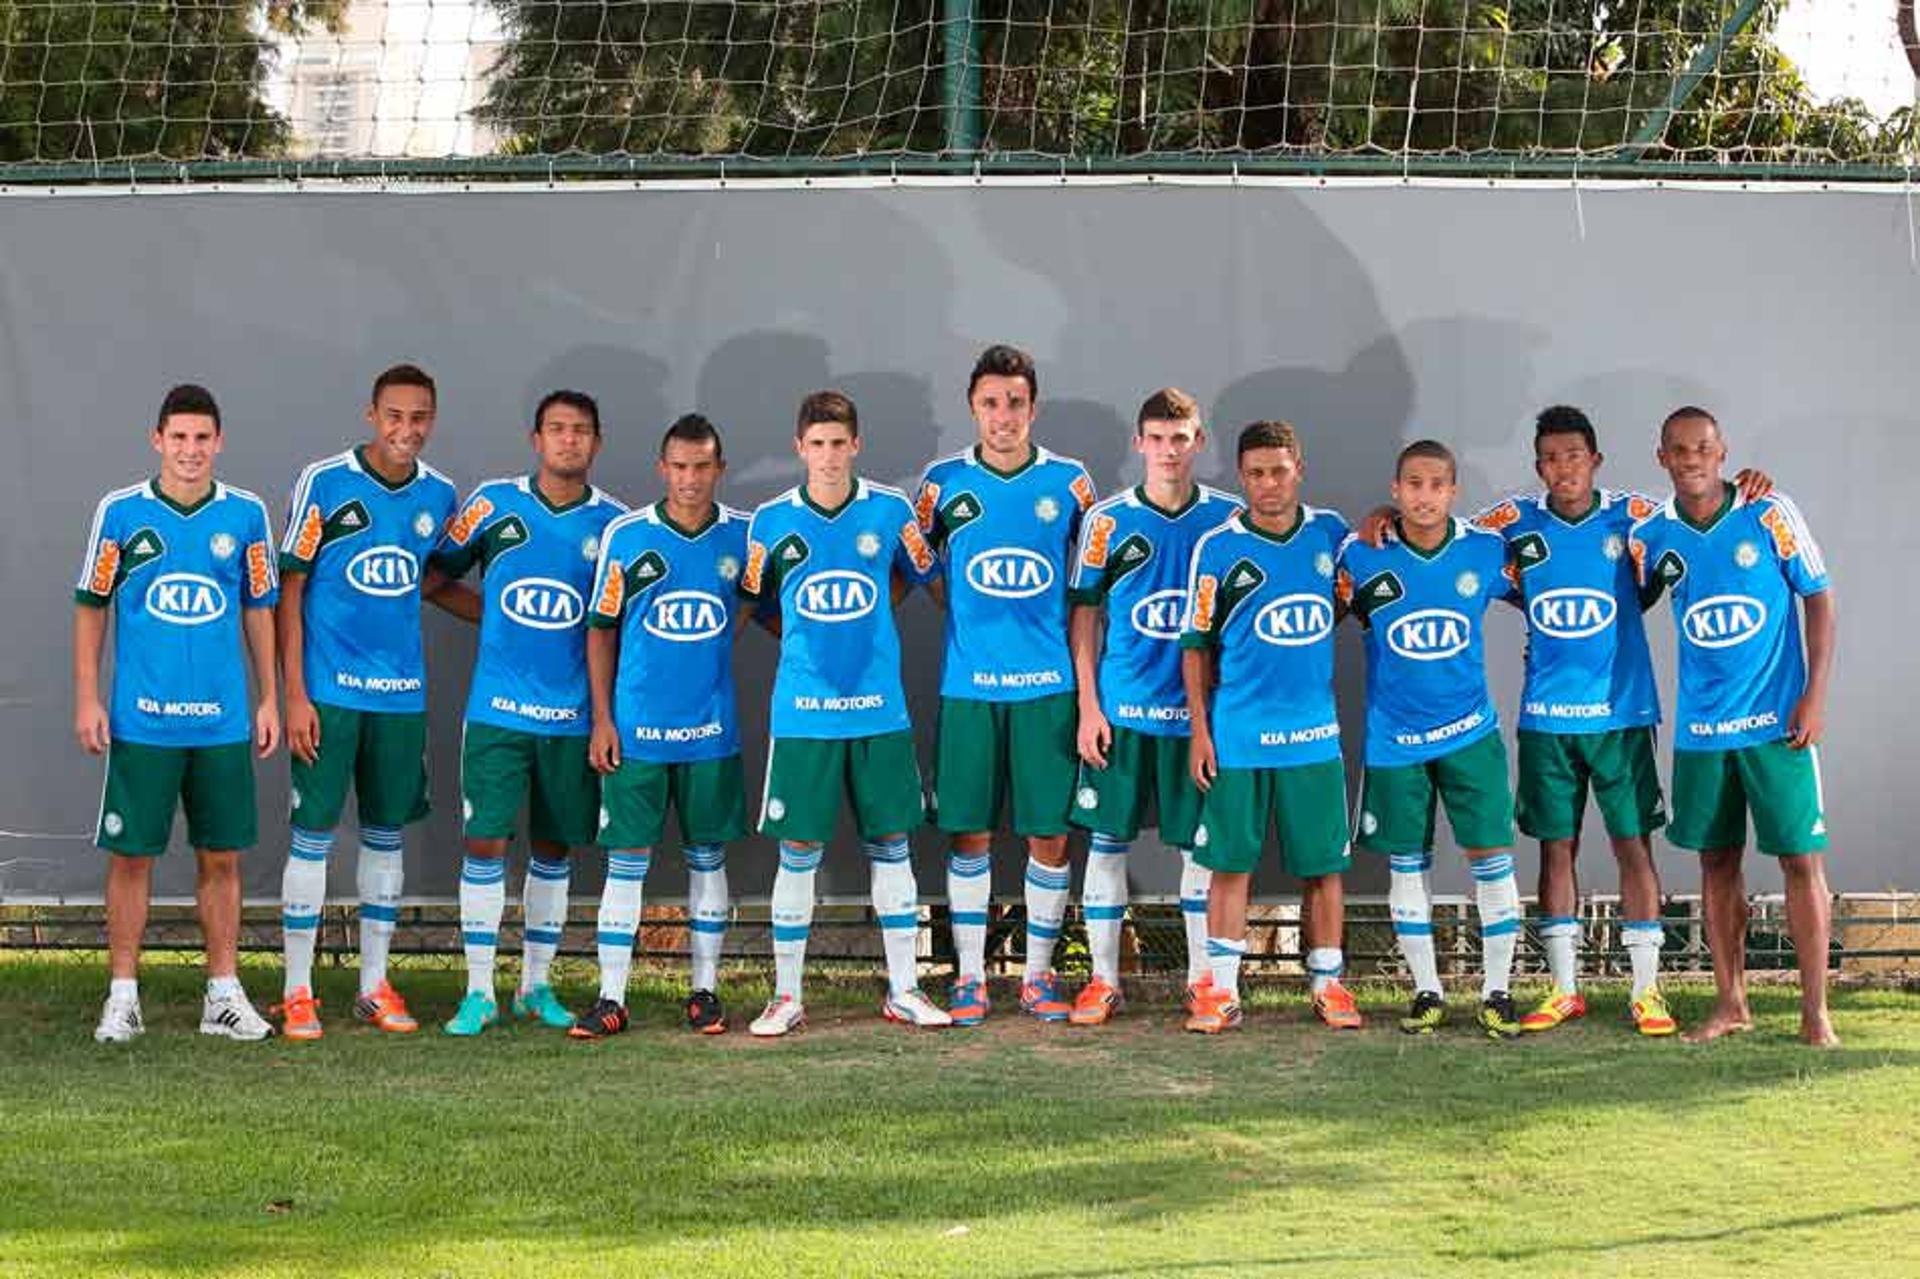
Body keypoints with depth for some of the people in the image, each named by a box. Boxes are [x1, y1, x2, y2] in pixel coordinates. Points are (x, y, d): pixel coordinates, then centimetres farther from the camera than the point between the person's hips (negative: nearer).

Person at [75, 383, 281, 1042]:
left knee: (221, 857, 7)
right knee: (131, 856, 3)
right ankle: (122, 996, 13)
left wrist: (269, 699, 9)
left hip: (223, 721, 2)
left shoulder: (246, 515, 4)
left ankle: (224, 993, 16)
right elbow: (90, 606, 5)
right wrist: (87, 701, 0)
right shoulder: (120, 512, -1)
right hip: (140, 721, -2)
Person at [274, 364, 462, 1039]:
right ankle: (297, 992, 6)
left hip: (402, 692, 4)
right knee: (314, 832, -2)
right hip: (329, 690, -4)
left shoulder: (440, 495, 5)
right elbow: (290, 590, -6)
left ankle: (374, 984, 21)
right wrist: (294, 695, -10)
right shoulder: (324, 483, -7)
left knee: (386, 833, 10)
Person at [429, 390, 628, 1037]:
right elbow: (440, 572, 11)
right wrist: (499, 616, 1)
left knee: (554, 850, 10)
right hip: (497, 709, -1)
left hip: (574, 715, 2)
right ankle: (479, 992, 5)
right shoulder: (493, 504, 0)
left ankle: (535, 986, 22)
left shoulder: (613, 523, 2)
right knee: (485, 843, -5)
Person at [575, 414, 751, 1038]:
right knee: (627, 859, 0)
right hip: (636, 728, -2)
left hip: (712, 728, 2)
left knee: (707, 857, 9)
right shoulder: (625, 535, -3)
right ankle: (611, 998, 4)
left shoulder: (743, 535, 1)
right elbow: (601, 630, 2)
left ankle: (704, 991, 18)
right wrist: (601, 719, -2)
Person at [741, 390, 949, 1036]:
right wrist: (812, 640, 9)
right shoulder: (772, 520, 0)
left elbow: (917, 573, 18)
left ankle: (903, 990, 16)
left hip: (879, 709, 1)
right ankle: (786, 995, 11)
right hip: (804, 710, -1)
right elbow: (757, 602, 14)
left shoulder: (891, 510, 0)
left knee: (890, 845, 7)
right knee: (798, 849, 2)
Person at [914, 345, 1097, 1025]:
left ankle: (1039, 974, 16)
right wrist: (966, 614, -1)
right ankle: (969, 976, 14)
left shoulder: (1069, 481, 3)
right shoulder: (944, 480, 2)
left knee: (1049, 835, 3)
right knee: (969, 834, 4)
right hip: (968, 684, 0)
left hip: (1048, 683, 0)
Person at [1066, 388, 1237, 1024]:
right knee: (1107, 841, 3)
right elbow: (1083, 614, 4)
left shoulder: (1228, 517, 2)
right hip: (1121, 709, 0)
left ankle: (1203, 978, 19)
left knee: (1200, 844, 8)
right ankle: (1103, 980, 13)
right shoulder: (1108, 519, 0)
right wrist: (1088, 707, -2)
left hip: (1200, 708, 1)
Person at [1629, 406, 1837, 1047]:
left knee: (1801, 858, -3)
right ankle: (1730, 1003, 20)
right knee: (1717, 860, 9)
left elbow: (1818, 596, -2)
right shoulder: (1651, 536, 1)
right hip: (1701, 724, 3)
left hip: (1777, 719, -3)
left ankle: (1815, 1011, 4)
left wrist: (1815, 694, -7)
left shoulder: (1769, 514, -7)